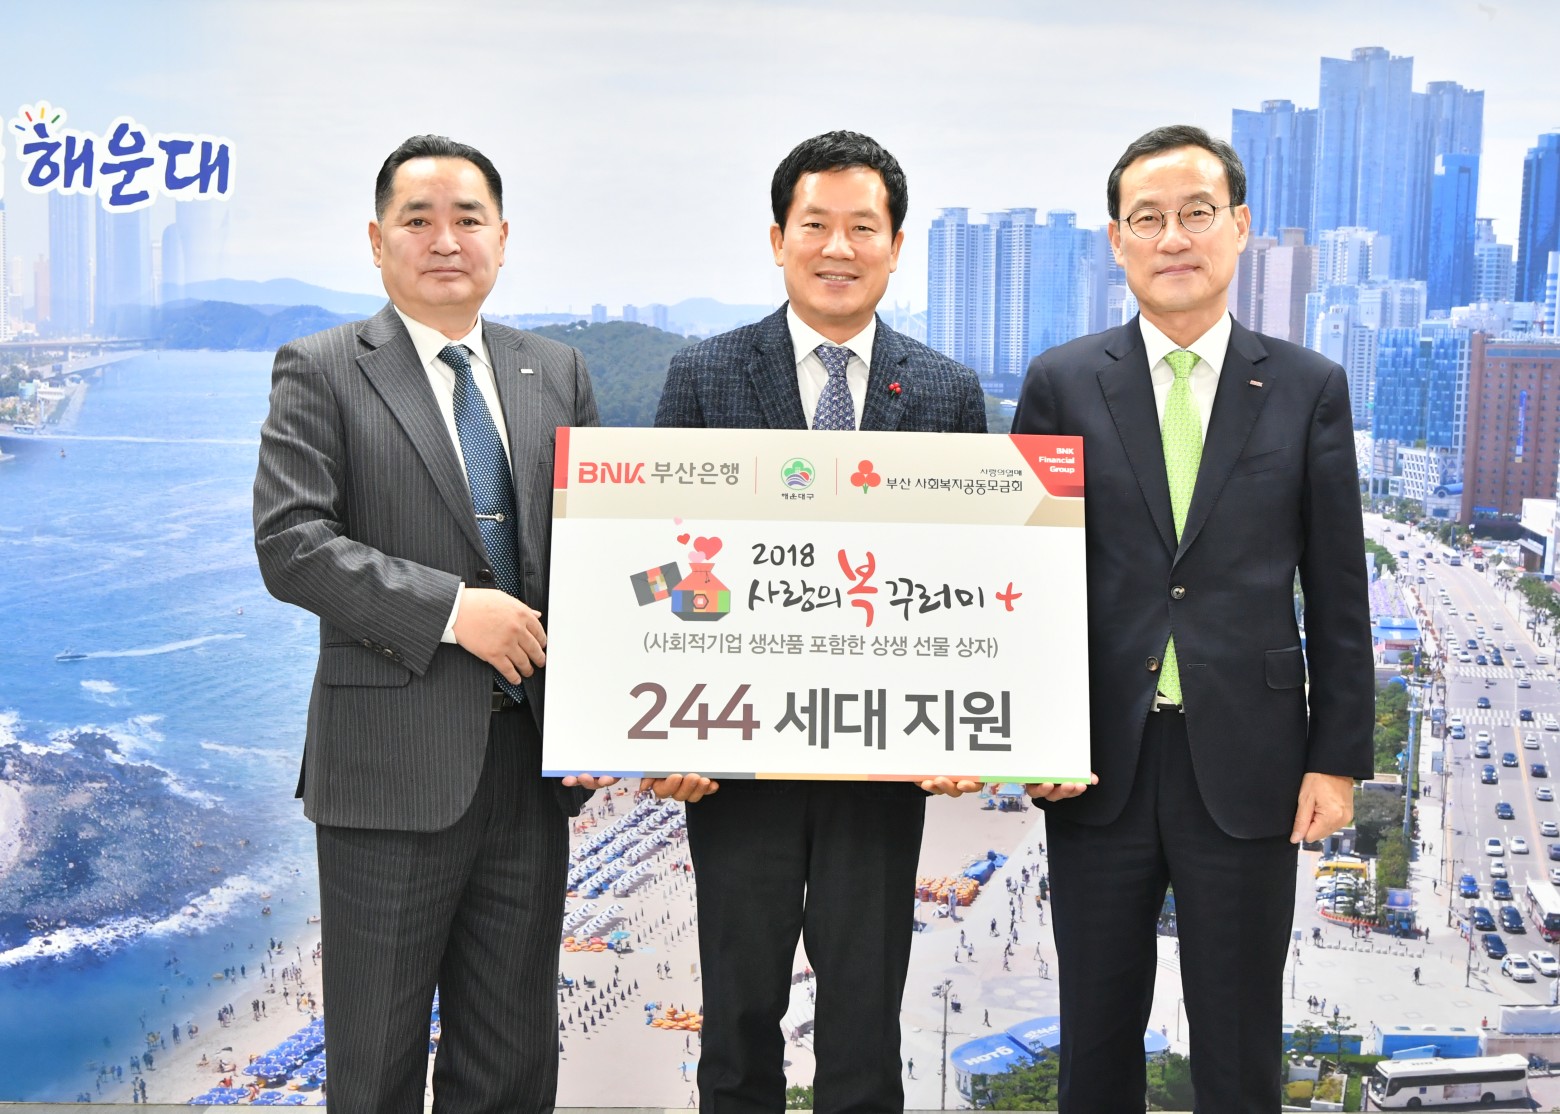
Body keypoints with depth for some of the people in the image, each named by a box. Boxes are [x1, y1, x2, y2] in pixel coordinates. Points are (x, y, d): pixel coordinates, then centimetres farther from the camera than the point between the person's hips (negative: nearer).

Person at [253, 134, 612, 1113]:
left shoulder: (558, 374, 11)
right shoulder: (320, 372, -1)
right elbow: (289, 544, -12)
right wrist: (451, 609, -19)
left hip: (532, 755, 4)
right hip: (392, 761, -4)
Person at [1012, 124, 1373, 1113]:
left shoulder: (1309, 388, 2)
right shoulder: (1061, 384, 1)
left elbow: (1337, 590, 3)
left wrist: (1339, 757, 0)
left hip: (1248, 766, 0)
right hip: (1100, 766, 0)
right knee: (1098, 1035, 14)